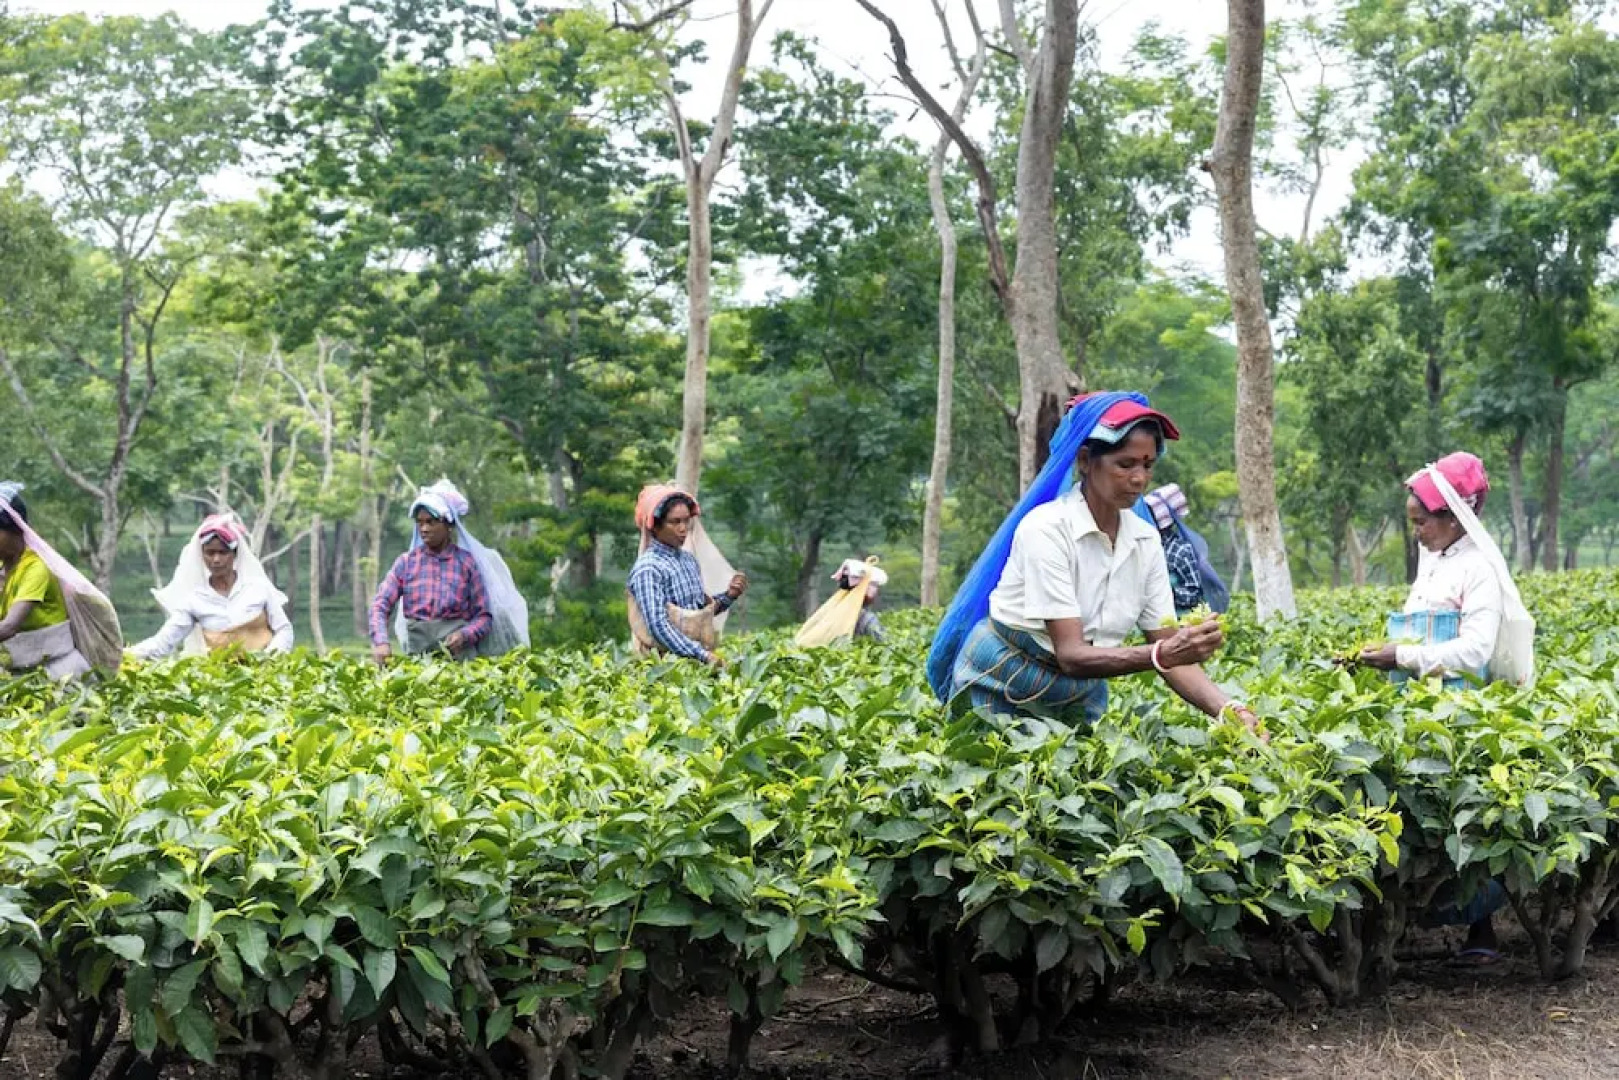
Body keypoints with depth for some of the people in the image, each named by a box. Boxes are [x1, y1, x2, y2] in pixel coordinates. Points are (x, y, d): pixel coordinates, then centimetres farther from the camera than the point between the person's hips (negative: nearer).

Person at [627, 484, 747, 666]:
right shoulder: (647, 569, -10)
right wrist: (703, 656, -23)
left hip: (698, 658, 7)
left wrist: (728, 596, 6)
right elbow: (658, 625, -18)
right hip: (668, 660, -7)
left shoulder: (689, 560, 13)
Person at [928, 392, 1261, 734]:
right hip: (1003, 691, -5)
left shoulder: (1145, 540, -4)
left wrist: (1230, 710, -24)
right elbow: (1071, 655, -27)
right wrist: (1162, 655, -41)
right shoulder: (1046, 529, -22)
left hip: (1082, 697, 5)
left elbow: (1169, 650, -7)